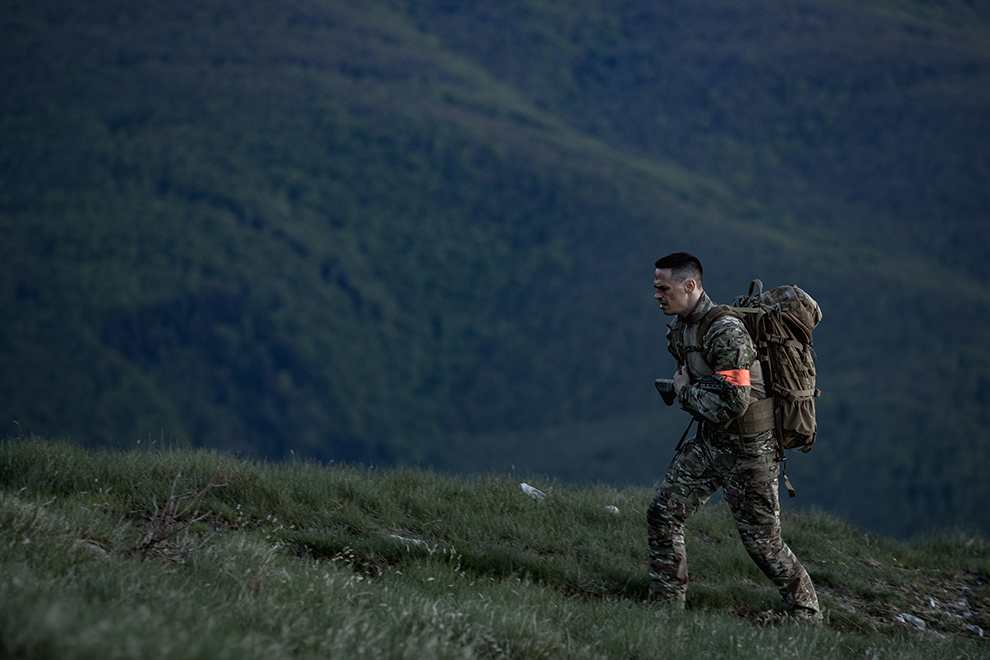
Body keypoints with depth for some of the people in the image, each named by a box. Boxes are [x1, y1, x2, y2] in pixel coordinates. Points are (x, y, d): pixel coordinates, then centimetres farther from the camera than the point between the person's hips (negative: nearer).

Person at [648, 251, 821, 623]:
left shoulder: (726, 333, -25)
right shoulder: (679, 331, 5)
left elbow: (732, 404, -30)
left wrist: (686, 393, -15)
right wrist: (685, 392, 3)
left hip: (748, 449, -9)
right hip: (708, 441, 9)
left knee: (761, 540, -1)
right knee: (663, 513, 1)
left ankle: (807, 617, 15)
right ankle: (666, 606, 9)